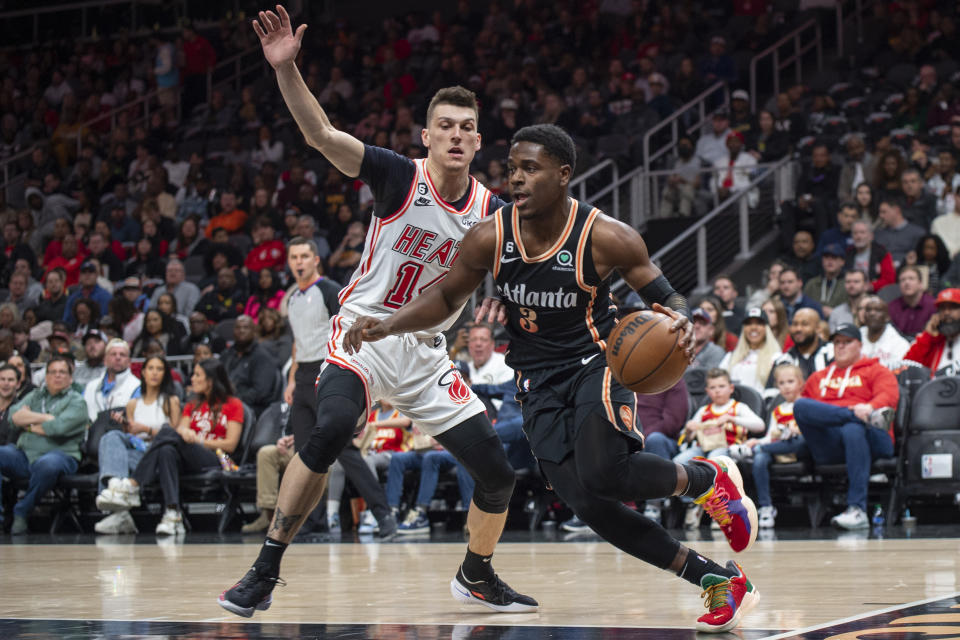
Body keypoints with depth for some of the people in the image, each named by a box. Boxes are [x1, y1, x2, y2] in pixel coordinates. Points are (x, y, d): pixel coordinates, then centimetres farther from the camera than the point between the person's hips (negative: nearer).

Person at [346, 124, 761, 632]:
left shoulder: (606, 238, -15)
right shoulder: (489, 238, -7)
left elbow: (665, 297, -5)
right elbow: (446, 298, 7)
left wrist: (679, 322, -30)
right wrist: (389, 324, -10)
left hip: (596, 362, -4)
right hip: (539, 382, 4)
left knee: (604, 474, -30)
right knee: (587, 504, -9)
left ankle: (708, 479, 2)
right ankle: (720, 582, 3)